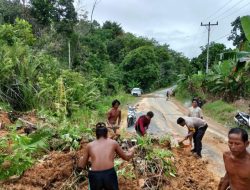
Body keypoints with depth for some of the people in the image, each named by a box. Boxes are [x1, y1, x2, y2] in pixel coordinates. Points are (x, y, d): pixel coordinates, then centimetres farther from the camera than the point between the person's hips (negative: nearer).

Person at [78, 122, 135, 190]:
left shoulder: (90, 145, 15)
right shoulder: (113, 143, 14)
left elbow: (82, 165, 21)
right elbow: (126, 157, 25)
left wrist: (81, 158, 43)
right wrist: (132, 150, 46)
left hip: (94, 176, 1)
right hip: (109, 174, -1)